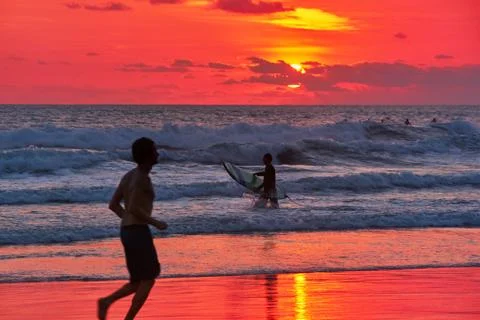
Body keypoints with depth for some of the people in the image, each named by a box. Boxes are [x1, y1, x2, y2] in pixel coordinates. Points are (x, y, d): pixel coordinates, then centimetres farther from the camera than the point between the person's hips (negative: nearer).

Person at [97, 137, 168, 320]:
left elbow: (113, 205, 17)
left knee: (139, 282, 14)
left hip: (127, 231, 9)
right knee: (148, 280, -1)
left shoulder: (129, 176, 14)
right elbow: (133, 208, -23)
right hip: (138, 232, -9)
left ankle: (106, 301, -2)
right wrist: (155, 223, -12)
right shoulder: (141, 178, -14)